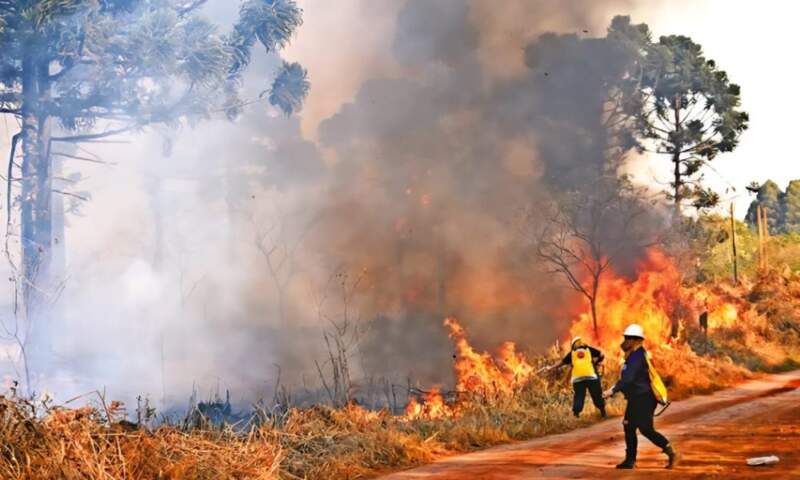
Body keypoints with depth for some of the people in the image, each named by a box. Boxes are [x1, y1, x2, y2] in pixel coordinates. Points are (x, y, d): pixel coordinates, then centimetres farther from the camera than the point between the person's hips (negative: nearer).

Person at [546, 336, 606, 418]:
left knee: (579, 395, 8)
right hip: (591, 376, -1)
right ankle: (602, 410, 9)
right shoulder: (589, 349, 16)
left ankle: (576, 411, -5)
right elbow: (601, 355, 10)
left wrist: (551, 368, 28)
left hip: (577, 377, 1)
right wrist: (596, 362, 27)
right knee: (596, 395, 8)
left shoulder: (572, 353, 16)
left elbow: (562, 363, 18)